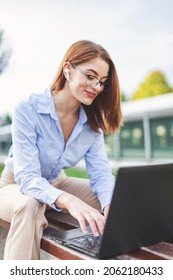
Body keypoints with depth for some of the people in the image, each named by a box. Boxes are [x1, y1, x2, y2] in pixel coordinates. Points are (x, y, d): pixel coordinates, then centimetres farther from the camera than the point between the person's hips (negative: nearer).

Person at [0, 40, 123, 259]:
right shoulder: (27, 110, -26)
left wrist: (111, 207, -37)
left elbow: (101, 173, -15)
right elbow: (27, 178, -33)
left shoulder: (92, 122, -10)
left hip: (56, 183, 5)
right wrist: (68, 201, -52)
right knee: (30, 204, -39)